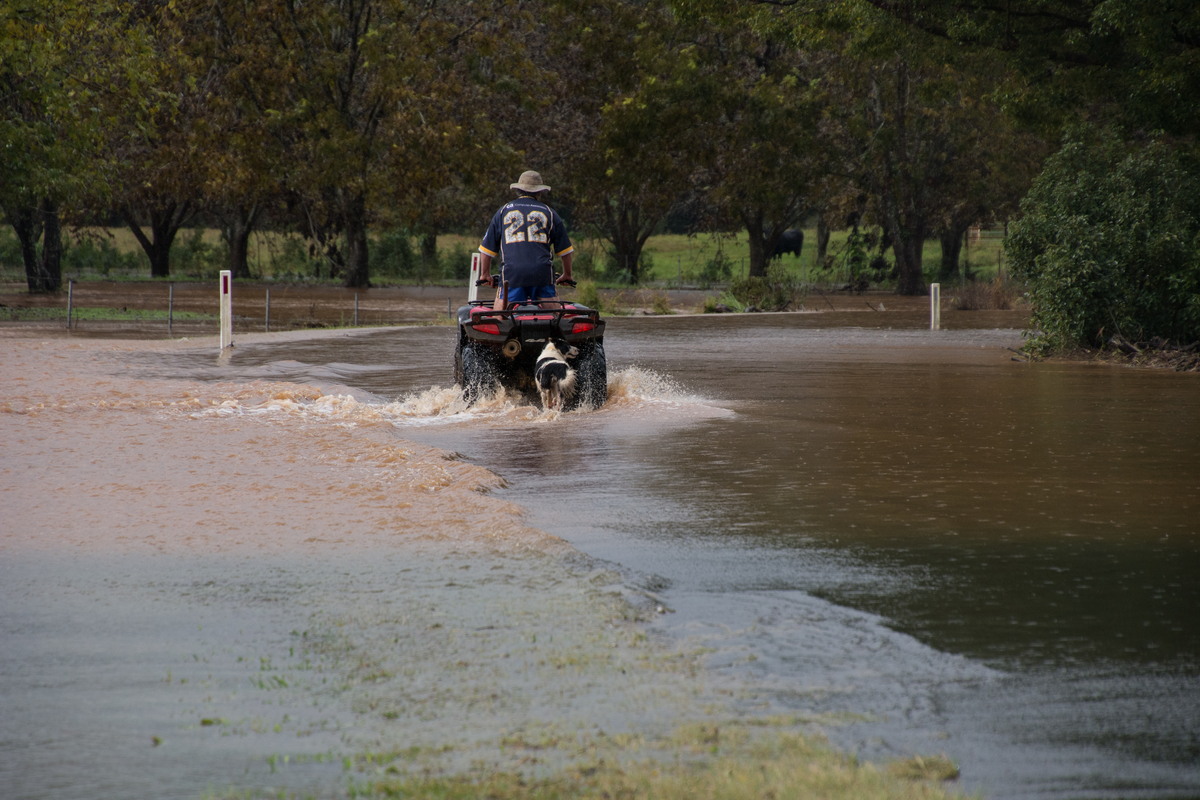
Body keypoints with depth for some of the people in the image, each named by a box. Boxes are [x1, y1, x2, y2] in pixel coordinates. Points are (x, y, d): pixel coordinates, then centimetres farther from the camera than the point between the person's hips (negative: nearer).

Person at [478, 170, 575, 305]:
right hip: (543, 274, 0)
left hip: (511, 275, 0)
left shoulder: (503, 211, 15)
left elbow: (486, 249, 16)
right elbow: (565, 250, 16)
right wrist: (567, 275, 29)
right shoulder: (549, 212, 13)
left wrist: (486, 274, 28)